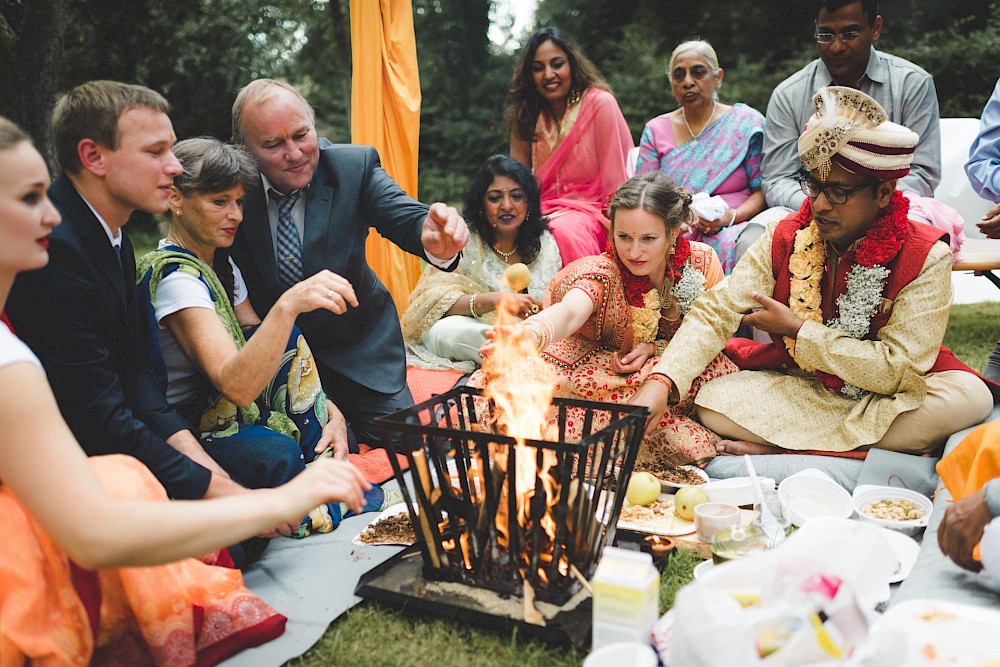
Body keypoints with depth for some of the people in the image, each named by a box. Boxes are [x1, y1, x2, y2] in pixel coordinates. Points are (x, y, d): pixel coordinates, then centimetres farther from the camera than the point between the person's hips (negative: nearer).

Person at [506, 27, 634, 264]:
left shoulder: (600, 103, -8)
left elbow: (615, 181, -10)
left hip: (591, 208, -4)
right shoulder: (525, 114, 7)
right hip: (544, 210, 4)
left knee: (565, 231, -37)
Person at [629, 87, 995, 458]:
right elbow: (715, 313, -16)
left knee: (969, 396, -31)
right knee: (713, 402, -23)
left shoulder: (926, 259, -15)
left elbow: (899, 370, -21)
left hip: (891, 395, 0)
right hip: (800, 386, 1)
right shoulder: (784, 239, -8)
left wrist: (798, 329, -20)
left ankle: (780, 449, -22)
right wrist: (660, 382, -33)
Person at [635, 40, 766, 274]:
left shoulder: (746, 122, 8)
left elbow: (762, 191, 4)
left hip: (728, 229, -1)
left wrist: (730, 217, -15)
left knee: (730, 246, -35)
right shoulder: (655, 130, 14)